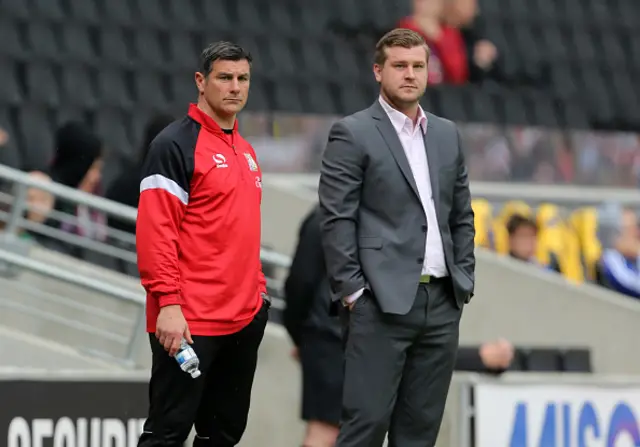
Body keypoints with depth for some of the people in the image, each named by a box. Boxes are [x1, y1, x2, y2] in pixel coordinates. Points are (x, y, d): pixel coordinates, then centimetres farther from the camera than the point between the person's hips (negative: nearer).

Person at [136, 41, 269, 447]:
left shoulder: (246, 151, 17)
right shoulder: (177, 144, -9)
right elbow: (154, 231, -15)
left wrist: (258, 291, 17)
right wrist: (168, 303, -21)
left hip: (244, 320, 8)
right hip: (188, 322, -8)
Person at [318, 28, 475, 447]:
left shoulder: (447, 134, 15)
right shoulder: (352, 134, -3)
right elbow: (337, 220, -7)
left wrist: (465, 282, 10)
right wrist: (352, 291, -12)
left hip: (442, 302, 6)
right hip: (383, 302, -6)